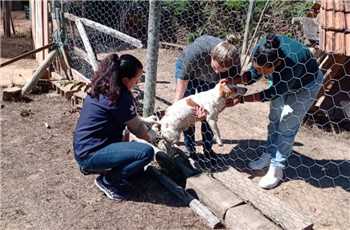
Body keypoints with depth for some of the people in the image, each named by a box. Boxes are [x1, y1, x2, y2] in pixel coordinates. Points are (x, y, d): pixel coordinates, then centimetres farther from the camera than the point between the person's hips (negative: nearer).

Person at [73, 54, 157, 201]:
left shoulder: (102, 88, 6)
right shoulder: (120, 96, -21)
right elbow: (137, 128, -7)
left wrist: (148, 121, 19)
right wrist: (153, 137, 11)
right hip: (90, 153, -10)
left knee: (138, 167, 21)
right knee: (146, 152, -22)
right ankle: (107, 180, -4)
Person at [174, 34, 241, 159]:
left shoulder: (235, 65, -35)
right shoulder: (197, 50, -43)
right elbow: (183, 78, -29)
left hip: (209, 79, 2)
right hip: (187, 68, -2)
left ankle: (208, 149, 15)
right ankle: (190, 151, 6)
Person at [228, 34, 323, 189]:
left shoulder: (293, 63, -44)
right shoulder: (260, 50, -29)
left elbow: (271, 93, -32)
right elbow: (254, 74, -10)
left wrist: (240, 100, -32)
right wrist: (233, 81, -26)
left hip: (306, 84, -6)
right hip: (283, 81, 6)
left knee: (287, 125, -5)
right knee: (274, 119, 11)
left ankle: (276, 168, 5)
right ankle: (269, 155, 26)